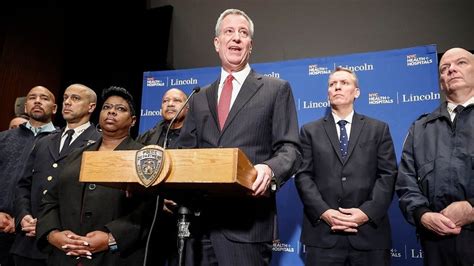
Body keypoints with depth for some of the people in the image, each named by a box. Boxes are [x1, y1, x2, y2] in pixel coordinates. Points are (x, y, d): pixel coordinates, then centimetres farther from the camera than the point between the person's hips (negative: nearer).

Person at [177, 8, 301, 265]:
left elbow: (290, 149, -2)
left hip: (247, 219, -3)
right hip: (198, 218, 4)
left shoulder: (276, 89, 6)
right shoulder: (199, 99, 17)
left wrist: (269, 169, -23)